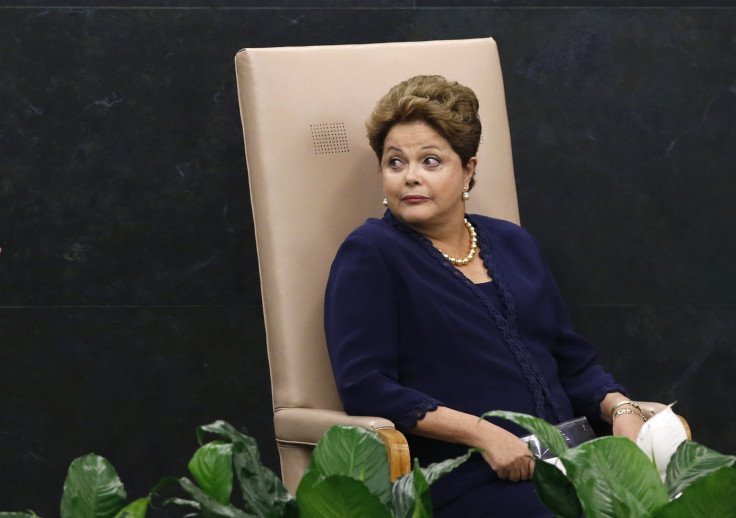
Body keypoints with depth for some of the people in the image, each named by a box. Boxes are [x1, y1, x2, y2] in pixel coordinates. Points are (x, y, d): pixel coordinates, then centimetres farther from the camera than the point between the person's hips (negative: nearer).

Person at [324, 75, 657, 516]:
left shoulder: (514, 245, 23)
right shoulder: (369, 255, 4)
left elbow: (574, 364, 25)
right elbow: (363, 387, -8)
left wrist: (621, 409, 2)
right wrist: (482, 434, -16)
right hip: (461, 481, -6)